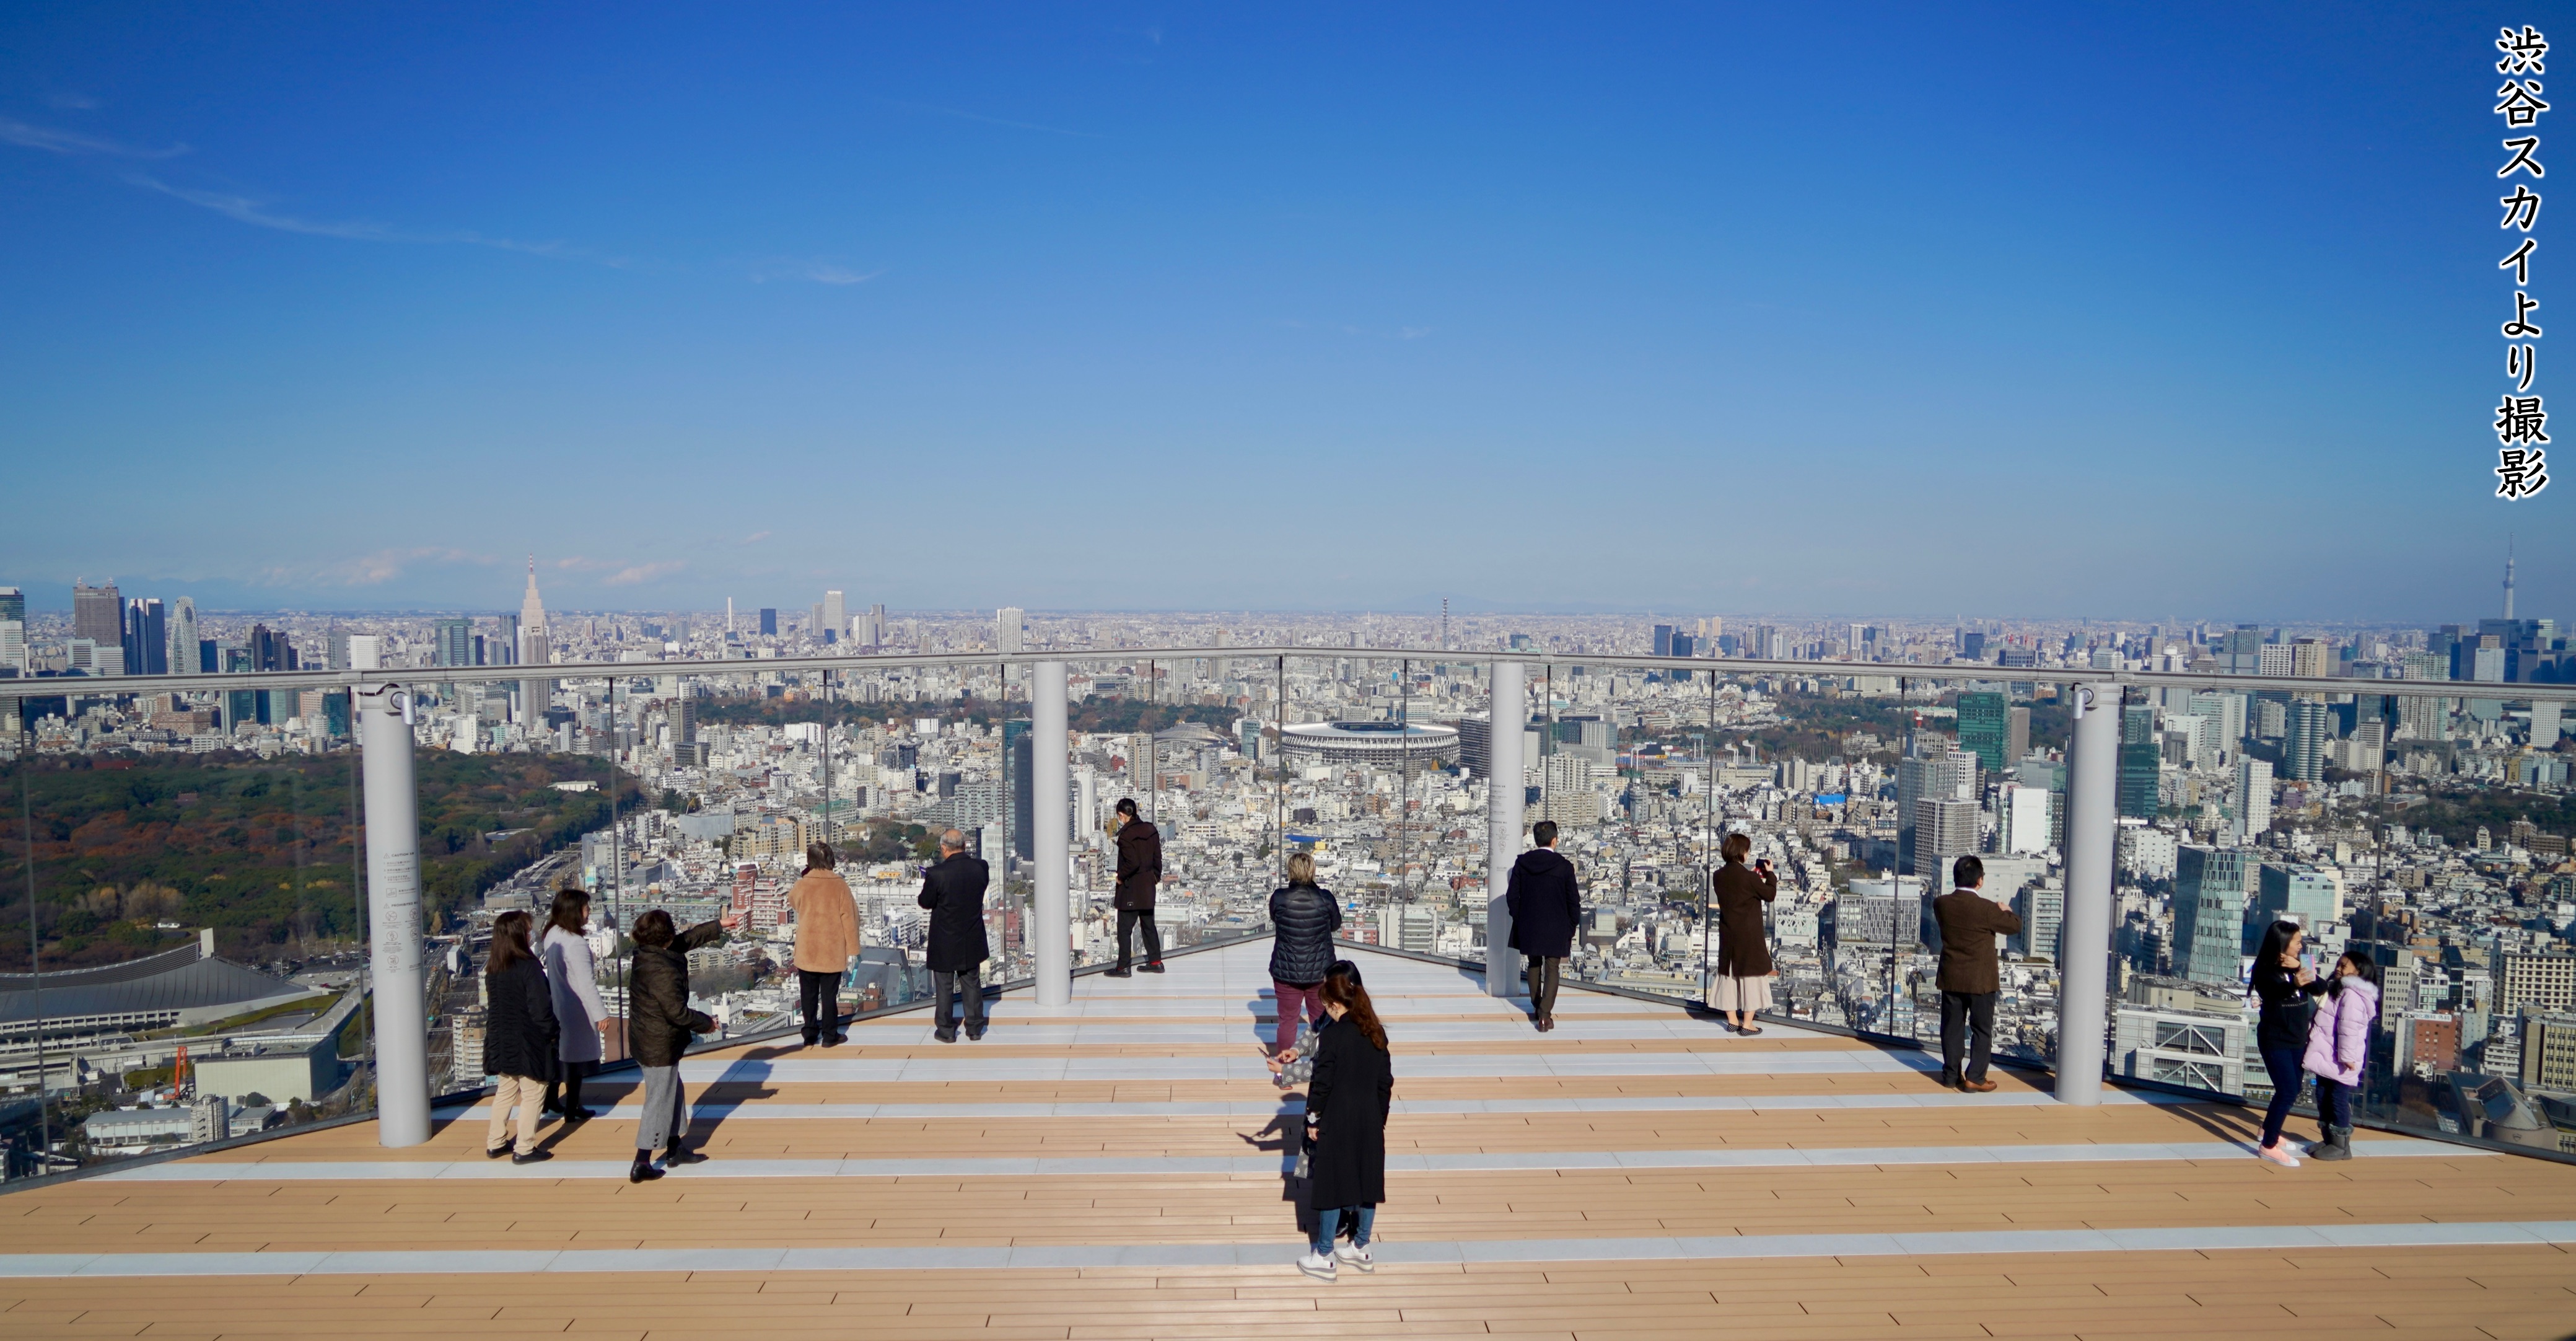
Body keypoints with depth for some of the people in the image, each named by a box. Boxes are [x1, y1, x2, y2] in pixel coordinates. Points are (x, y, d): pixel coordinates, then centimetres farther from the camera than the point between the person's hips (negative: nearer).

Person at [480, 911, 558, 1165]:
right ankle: (525, 1149, 7)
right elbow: (541, 1007, -19)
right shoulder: (528, 967, -20)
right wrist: (550, 1032, -4)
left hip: (501, 1041, 7)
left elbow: (492, 1004, 11)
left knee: (505, 1092, 20)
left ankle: (496, 1143, 26)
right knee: (531, 1095, 3)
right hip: (528, 1042, -7)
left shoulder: (492, 969, 2)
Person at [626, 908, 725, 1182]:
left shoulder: (646, 954, 0)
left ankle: (676, 1149, 34)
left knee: (674, 1095, 22)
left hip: (645, 1040, 10)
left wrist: (718, 927, 23)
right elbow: (677, 1012, -25)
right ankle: (641, 1164, 7)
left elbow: (687, 938, 14)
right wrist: (705, 1023, -9)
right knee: (659, 1103, 1)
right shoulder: (663, 971, -28)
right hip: (660, 1047, -10)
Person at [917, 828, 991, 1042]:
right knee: (972, 984, 17)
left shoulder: (937, 874, -23)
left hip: (945, 942, -4)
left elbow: (926, 903, -10)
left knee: (945, 986, 11)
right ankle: (975, 1028, 25)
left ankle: (946, 1031, 20)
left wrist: (928, 883, 7)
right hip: (972, 942, 4)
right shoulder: (980, 867, -10)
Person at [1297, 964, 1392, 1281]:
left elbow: (1322, 1082, -14)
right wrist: (1380, 1117, 17)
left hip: (1337, 1123, -6)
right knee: (1368, 1183, 14)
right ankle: (1361, 1249, 27)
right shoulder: (1376, 1033, 2)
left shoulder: (1333, 1033, -16)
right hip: (1370, 1121, 6)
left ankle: (1323, 1257, 12)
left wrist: (1313, 1119, -3)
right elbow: (1386, 1081, 8)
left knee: (1332, 1186, 3)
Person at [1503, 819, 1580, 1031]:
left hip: (1528, 927, 3)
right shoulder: (1564, 866, -11)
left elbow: (1512, 896, -1)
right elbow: (1573, 901, -6)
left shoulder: (1521, 863, -4)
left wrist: (1519, 919, 12)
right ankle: (1545, 1015, -6)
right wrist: (1572, 926, 7)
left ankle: (1537, 1008, 31)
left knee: (1534, 965, 20)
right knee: (1552, 969, 3)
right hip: (1556, 929, -3)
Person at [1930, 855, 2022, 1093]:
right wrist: (2006, 911, 17)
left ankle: (1951, 1074, 19)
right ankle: (1975, 1078, 6)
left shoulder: (1941, 904, -5)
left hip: (1950, 978, 4)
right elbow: (2015, 925, -5)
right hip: (1981, 979, -4)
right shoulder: (1986, 909, -19)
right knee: (1982, 1030, 7)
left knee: (1952, 1028, 13)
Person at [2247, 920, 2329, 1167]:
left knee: (2293, 1089, 16)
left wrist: (2300, 969, -20)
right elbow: (2275, 990, -33)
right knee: (2288, 1091, -12)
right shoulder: (2266, 970, -14)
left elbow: (2321, 989, -4)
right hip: (2275, 1040, -7)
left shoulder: (2297, 967, 6)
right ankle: (2268, 1146, -5)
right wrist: (2295, 983, -55)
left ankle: (2269, 1131, 35)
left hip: (2297, 1040, 7)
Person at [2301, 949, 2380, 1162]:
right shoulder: (2338, 990, 18)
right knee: (2323, 1098, 14)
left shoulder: (2352, 995, -16)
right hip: (2327, 1058, 10)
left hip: (2339, 1062, -10)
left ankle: (2341, 1146, 7)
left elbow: (2349, 1029, -23)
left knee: (2338, 1100, -2)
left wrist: (2348, 1057, -25)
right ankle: (2329, 1140, 23)